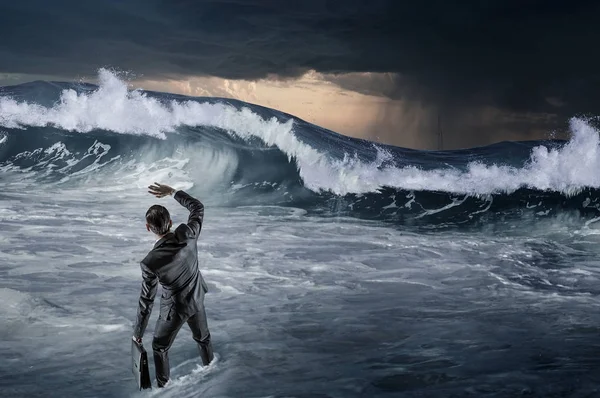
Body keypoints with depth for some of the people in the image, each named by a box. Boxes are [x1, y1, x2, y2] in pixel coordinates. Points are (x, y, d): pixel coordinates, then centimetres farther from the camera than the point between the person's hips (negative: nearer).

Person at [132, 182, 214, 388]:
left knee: (160, 347, 21)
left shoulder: (150, 262, -33)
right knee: (203, 338, 29)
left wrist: (138, 333, -9)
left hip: (174, 309, -4)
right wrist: (172, 192, -1)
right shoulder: (188, 234, -26)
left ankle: (163, 387, 32)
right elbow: (198, 207, -4)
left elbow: (146, 301, -22)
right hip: (197, 300, 5)